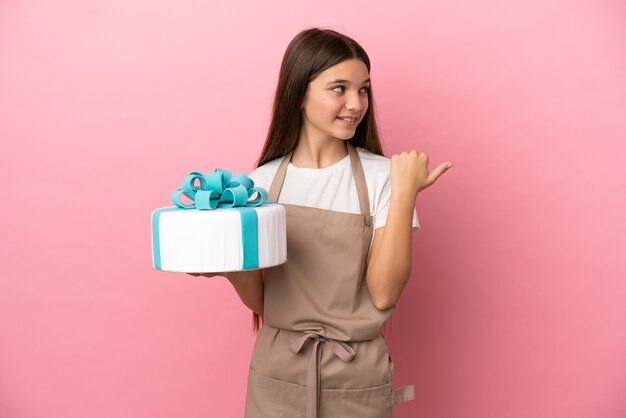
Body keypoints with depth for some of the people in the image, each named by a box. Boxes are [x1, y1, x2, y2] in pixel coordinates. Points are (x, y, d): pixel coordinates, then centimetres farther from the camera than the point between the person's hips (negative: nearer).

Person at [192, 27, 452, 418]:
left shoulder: (381, 177, -9)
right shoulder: (262, 182, -4)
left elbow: (384, 294, -16)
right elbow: (259, 300, 0)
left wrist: (405, 193, -20)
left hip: (357, 380, -1)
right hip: (277, 374, 2)